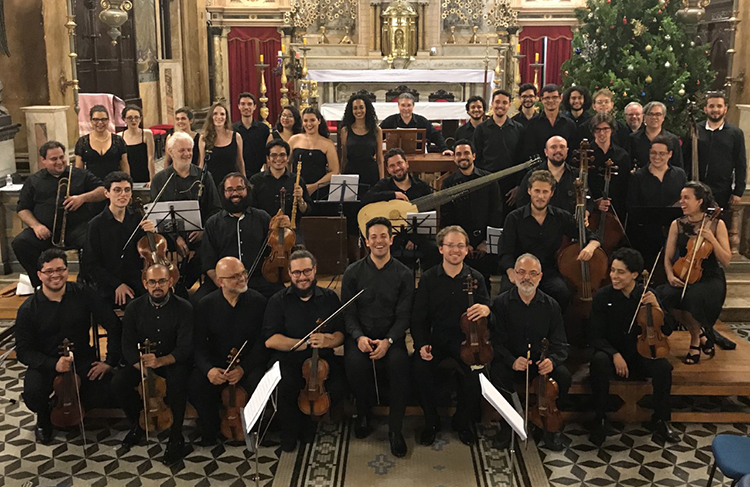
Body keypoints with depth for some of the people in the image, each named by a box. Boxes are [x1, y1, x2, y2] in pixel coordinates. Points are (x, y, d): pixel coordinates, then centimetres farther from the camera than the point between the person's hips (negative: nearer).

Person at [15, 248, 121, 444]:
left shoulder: (83, 294, -6)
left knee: (108, 392, -24)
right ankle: (43, 419, 7)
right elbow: (23, 351, -8)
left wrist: (110, 360, -10)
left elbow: (113, 325, -3)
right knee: (32, 394, -32)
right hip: (46, 365, -1)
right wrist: (53, 364, -25)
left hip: (83, 360, 1)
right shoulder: (28, 309, -7)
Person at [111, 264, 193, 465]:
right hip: (141, 361, 3)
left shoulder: (184, 308, -12)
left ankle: (176, 437, -17)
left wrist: (160, 361, -36)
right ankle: (138, 423, 4)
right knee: (118, 382, -24)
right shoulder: (134, 308, -3)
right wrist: (142, 368, -23)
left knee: (177, 382, -36)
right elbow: (128, 345, -4)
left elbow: (185, 348, -17)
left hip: (173, 362, -3)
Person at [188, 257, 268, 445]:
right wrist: (208, 369, -21)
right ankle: (210, 429, 1)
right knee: (194, 386, -26)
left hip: (249, 364, -1)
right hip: (215, 364, 2)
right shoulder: (206, 305, 1)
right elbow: (199, 345, -2)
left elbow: (263, 343, -7)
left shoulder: (258, 301, -5)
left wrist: (243, 368, -20)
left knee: (259, 385, -32)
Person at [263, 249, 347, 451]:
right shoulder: (278, 301, 3)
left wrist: (328, 341, -17)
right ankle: (290, 429, 0)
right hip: (289, 359, -2)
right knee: (286, 387, -33)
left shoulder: (329, 298, 9)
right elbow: (270, 339, -7)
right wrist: (304, 343, -16)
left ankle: (308, 417, 5)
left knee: (339, 385, -26)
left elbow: (340, 334, 7)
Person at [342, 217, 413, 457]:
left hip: (391, 336, 0)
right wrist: (359, 336, -16)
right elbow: (348, 312, 3)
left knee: (399, 362, -32)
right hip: (360, 335, 1)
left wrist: (388, 341, -18)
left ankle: (395, 428, -16)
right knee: (355, 362, -32)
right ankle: (364, 413, -2)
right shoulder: (353, 273, 5)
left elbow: (403, 316, -2)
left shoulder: (404, 274, 3)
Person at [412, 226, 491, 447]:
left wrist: (486, 309, -23)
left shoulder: (475, 278, 4)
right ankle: (431, 422, -2)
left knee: (475, 372, -29)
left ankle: (462, 422, 1)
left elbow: (486, 308, 4)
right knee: (420, 369, -28)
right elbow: (418, 317, 2)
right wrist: (421, 344, -14)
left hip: (465, 340, 0)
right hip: (435, 339, 0)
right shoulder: (428, 278, 2)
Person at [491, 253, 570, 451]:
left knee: (564, 376, -27)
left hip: (540, 363, 2)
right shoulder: (501, 303, -3)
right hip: (510, 362, -1)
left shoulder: (551, 306, 2)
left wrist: (552, 360, -23)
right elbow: (497, 341, -7)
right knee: (497, 375, -33)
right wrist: (511, 361, -27)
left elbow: (560, 345, 1)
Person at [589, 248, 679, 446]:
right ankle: (600, 420, -19)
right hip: (611, 352, -1)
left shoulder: (646, 295, -5)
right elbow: (596, 336, -8)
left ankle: (661, 421, -8)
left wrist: (656, 307, -22)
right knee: (599, 363, -35)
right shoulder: (603, 296, -9)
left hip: (640, 353, 2)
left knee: (663, 367, -28)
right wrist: (614, 355, -25)